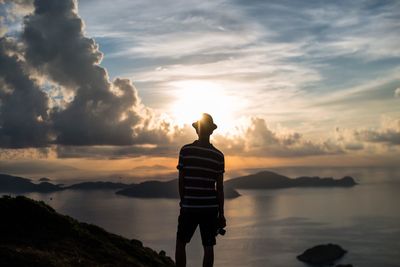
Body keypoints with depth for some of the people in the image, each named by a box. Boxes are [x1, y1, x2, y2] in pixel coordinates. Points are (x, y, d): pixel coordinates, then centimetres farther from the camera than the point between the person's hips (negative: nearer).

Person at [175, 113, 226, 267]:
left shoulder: (185, 150, -5)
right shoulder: (218, 156, 0)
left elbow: (181, 181, -2)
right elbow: (220, 188, 1)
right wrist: (221, 213, 8)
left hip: (189, 206, -1)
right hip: (210, 207, 1)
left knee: (181, 243, 12)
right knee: (208, 246, 7)